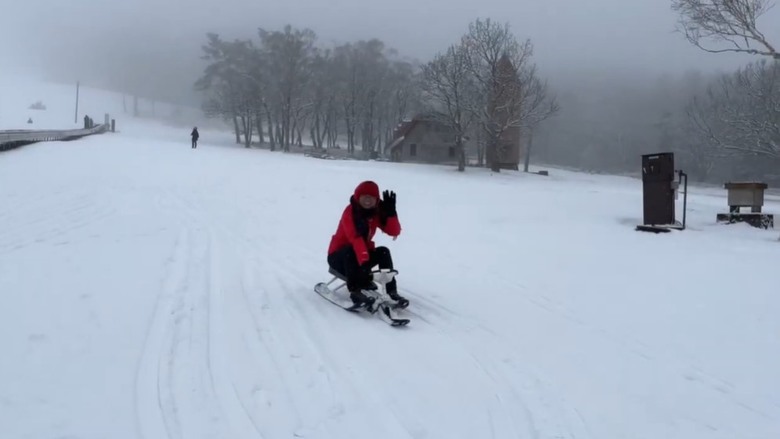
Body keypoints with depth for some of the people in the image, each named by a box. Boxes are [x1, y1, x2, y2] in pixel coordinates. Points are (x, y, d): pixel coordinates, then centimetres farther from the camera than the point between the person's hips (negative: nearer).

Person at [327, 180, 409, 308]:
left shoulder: (376, 212, -3)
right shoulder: (350, 212, -21)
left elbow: (394, 232, -12)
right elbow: (355, 238, -37)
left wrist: (391, 212, -27)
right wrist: (364, 261, -50)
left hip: (361, 256, 5)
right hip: (339, 256, -5)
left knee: (383, 252, -18)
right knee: (350, 251, -36)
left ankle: (392, 291, -19)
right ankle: (355, 291, -35)